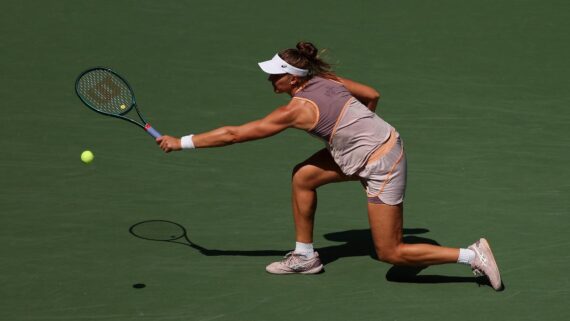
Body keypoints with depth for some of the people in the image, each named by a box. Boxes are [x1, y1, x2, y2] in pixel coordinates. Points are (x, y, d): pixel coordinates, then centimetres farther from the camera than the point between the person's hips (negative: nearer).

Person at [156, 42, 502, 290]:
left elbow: (233, 134, -17)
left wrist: (181, 142, -10)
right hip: (380, 141, 9)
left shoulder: (296, 110, -22)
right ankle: (305, 256, 21)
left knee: (391, 253, 0)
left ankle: (473, 255, 4)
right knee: (302, 177, 9)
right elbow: (372, 95, 12)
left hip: (381, 164, -9)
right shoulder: (325, 78, -1)